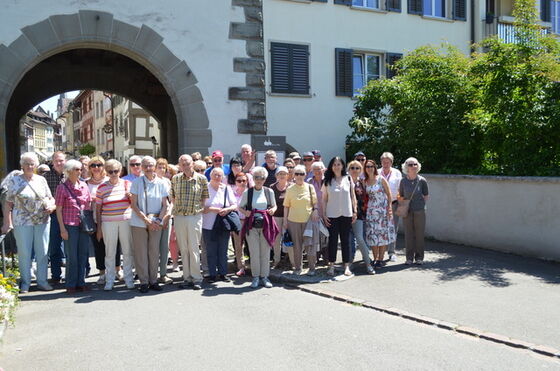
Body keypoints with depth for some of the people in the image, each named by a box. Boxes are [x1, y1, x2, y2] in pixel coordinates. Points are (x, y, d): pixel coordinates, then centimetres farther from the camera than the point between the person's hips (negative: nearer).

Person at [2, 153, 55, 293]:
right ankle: (25, 283, 15)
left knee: (43, 252, 5)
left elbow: (50, 198, 16)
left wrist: (51, 206, -7)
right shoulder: (14, 180, 2)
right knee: (24, 253, 2)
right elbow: (8, 203, 0)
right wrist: (7, 223, -7)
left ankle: (42, 281, 16)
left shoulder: (41, 180, 10)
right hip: (22, 222, -2)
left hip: (42, 221, 3)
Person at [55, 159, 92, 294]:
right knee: (71, 256, 1)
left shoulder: (84, 186, 8)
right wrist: (62, 229, -8)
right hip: (70, 225, -4)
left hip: (84, 225, 4)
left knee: (83, 254, 7)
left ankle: (81, 282, 17)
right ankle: (71, 285, 11)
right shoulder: (62, 188, -4)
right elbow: (59, 210, -3)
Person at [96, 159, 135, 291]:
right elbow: (98, 209, 7)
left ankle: (129, 279, 15)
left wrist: (130, 196, -9)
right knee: (109, 252, 3)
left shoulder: (127, 184, 7)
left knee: (128, 251, 3)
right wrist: (99, 227, 4)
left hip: (126, 221, 1)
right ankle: (109, 281, 14)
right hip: (108, 223, -1)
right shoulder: (102, 188, 4)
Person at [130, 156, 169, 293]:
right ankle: (143, 282, 12)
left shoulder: (161, 183, 3)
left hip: (156, 223, 2)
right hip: (139, 222, -1)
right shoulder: (137, 182, -1)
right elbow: (133, 204, -3)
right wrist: (146, 220, -11)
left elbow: (165, 205, 6)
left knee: (154, 252, 5)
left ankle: (153, 280, 16)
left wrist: (158, 220, -9)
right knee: (141, 253, 2)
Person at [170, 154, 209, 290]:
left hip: (195, 216, -3)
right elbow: (172, 197, 14)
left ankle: (196, 279, 6)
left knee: (194, 248, -3)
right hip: (179, 217, 3)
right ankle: (187, 278, 15)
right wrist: (173, 208, 3)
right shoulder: (175, 179, 5)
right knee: (183, 249, 7)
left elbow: (205, 196, 8)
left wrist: (200, 207, -2)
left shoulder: (201, 179, -1)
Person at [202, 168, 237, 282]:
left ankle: (223, 273, 18)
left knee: (223, 251, 8)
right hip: (209, 225, -2)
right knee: (211, 251, 2)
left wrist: (227, 209, -14)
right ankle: (212, 274, 12)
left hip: (224, 225, 2)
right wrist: (213, 209, -19)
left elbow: (235, 205, 5)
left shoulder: (226, 189, 7)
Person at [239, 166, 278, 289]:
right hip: (252, 225, -1)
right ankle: (255, 277, 12)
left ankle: (264, 276, 16)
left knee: (265, 252, 4)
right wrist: (245, 212, -11)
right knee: (254, 252, 0)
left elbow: (274, 206, 17)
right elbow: (240, 207, 10)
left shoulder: (269, 192, 7)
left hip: (266, 225, 1)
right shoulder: (247, 192, 3)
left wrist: (273, 210, -5)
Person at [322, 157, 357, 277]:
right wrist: (324, 214, -3)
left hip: (346, 214, 1)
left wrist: (355, 211, 3)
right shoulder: (327, 181, 1)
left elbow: (353, 196, 8)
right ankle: (331, 265, 11)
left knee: (346, 240, 6)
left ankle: (347, 266, 13)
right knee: (333, 240, 3)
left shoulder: (348, 179, 4)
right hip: (332, 215, -1)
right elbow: (324, 199, 2)